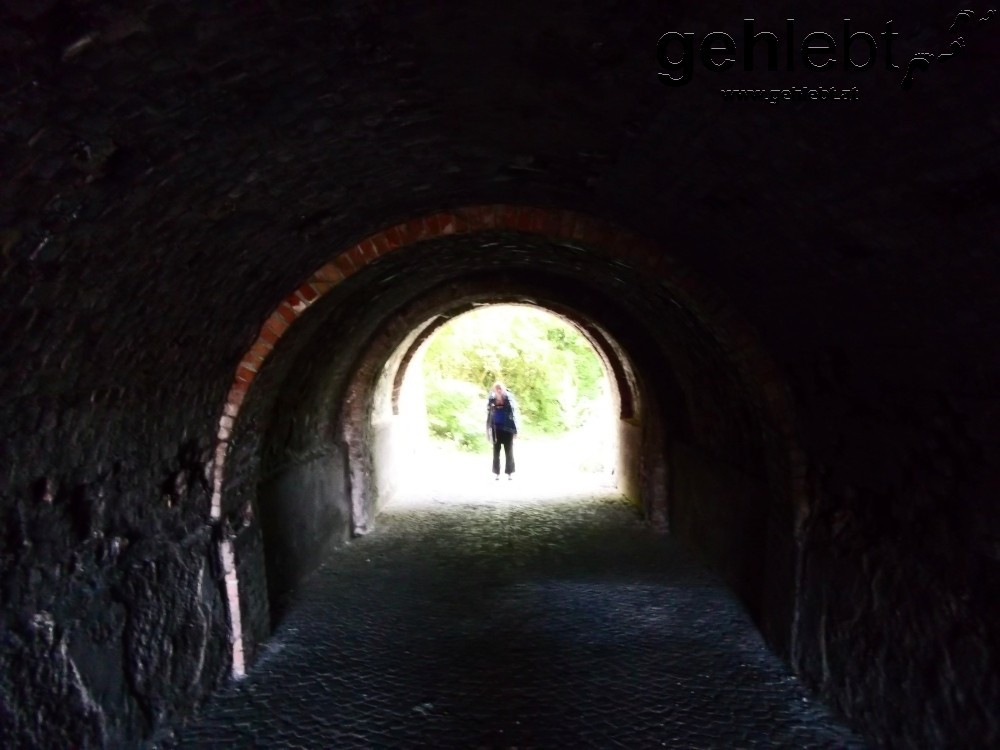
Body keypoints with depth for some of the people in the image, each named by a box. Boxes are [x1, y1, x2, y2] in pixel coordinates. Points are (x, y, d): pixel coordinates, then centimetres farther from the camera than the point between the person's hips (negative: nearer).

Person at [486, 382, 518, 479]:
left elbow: (514, 413, -4)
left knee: (509, 451, 5)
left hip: (507, 429, -1)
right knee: (496, 451, 8)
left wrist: (515, 429, -7)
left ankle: (509, 472, 15)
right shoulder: (491, 400, -3)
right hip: (496, 429, 1)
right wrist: (488, 429, 3)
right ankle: (497, 473, 17)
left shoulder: (509, 399, -7)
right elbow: (489, 414, 3)